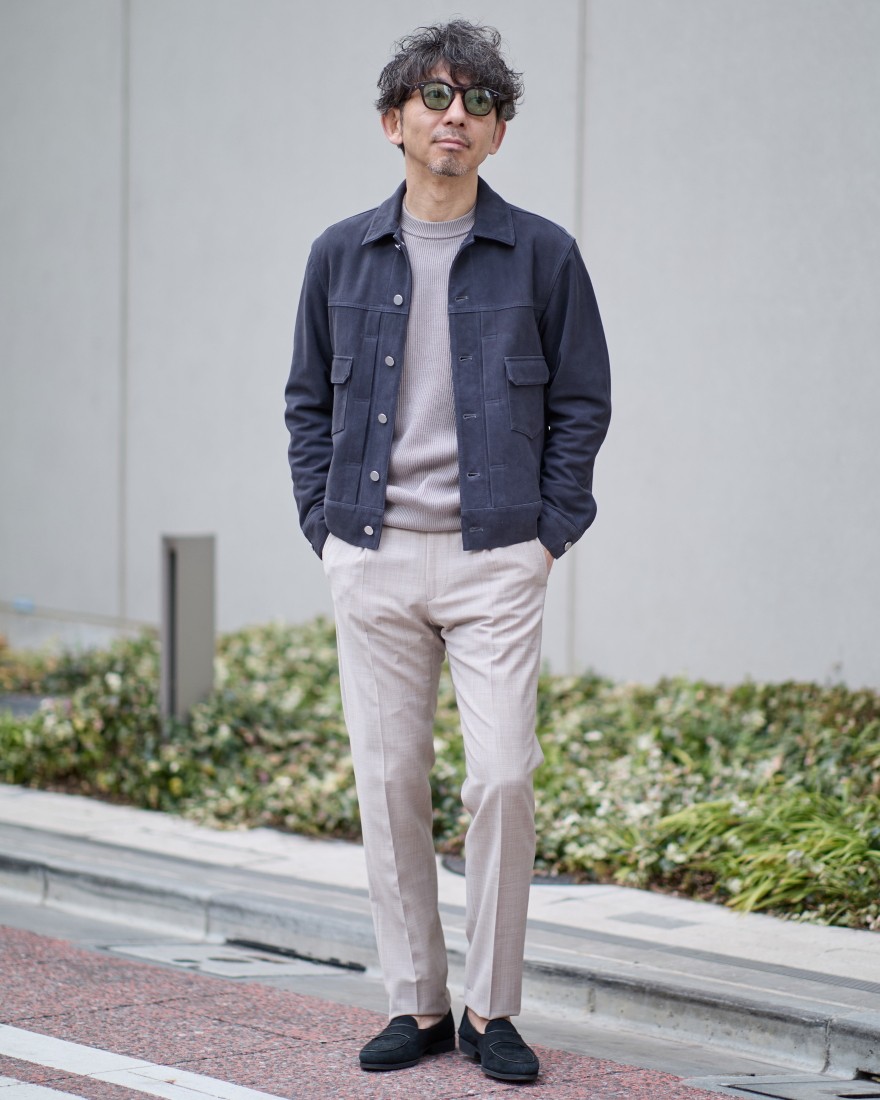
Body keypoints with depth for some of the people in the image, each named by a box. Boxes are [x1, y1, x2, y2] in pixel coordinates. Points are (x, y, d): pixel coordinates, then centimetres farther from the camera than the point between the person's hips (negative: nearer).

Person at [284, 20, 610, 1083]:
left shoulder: (541, 255, 2)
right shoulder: (341, 256, 7)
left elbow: (582, 401, 6)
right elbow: (309, 401, 14)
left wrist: (551, 532, -2)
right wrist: (324, 526, 4)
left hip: (495, 559, -2)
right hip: (373, 561, 2)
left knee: (502, 778, -8)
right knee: (388, 782, 3)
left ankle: (492, 1010, 4)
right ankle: (416, 1004, 13)